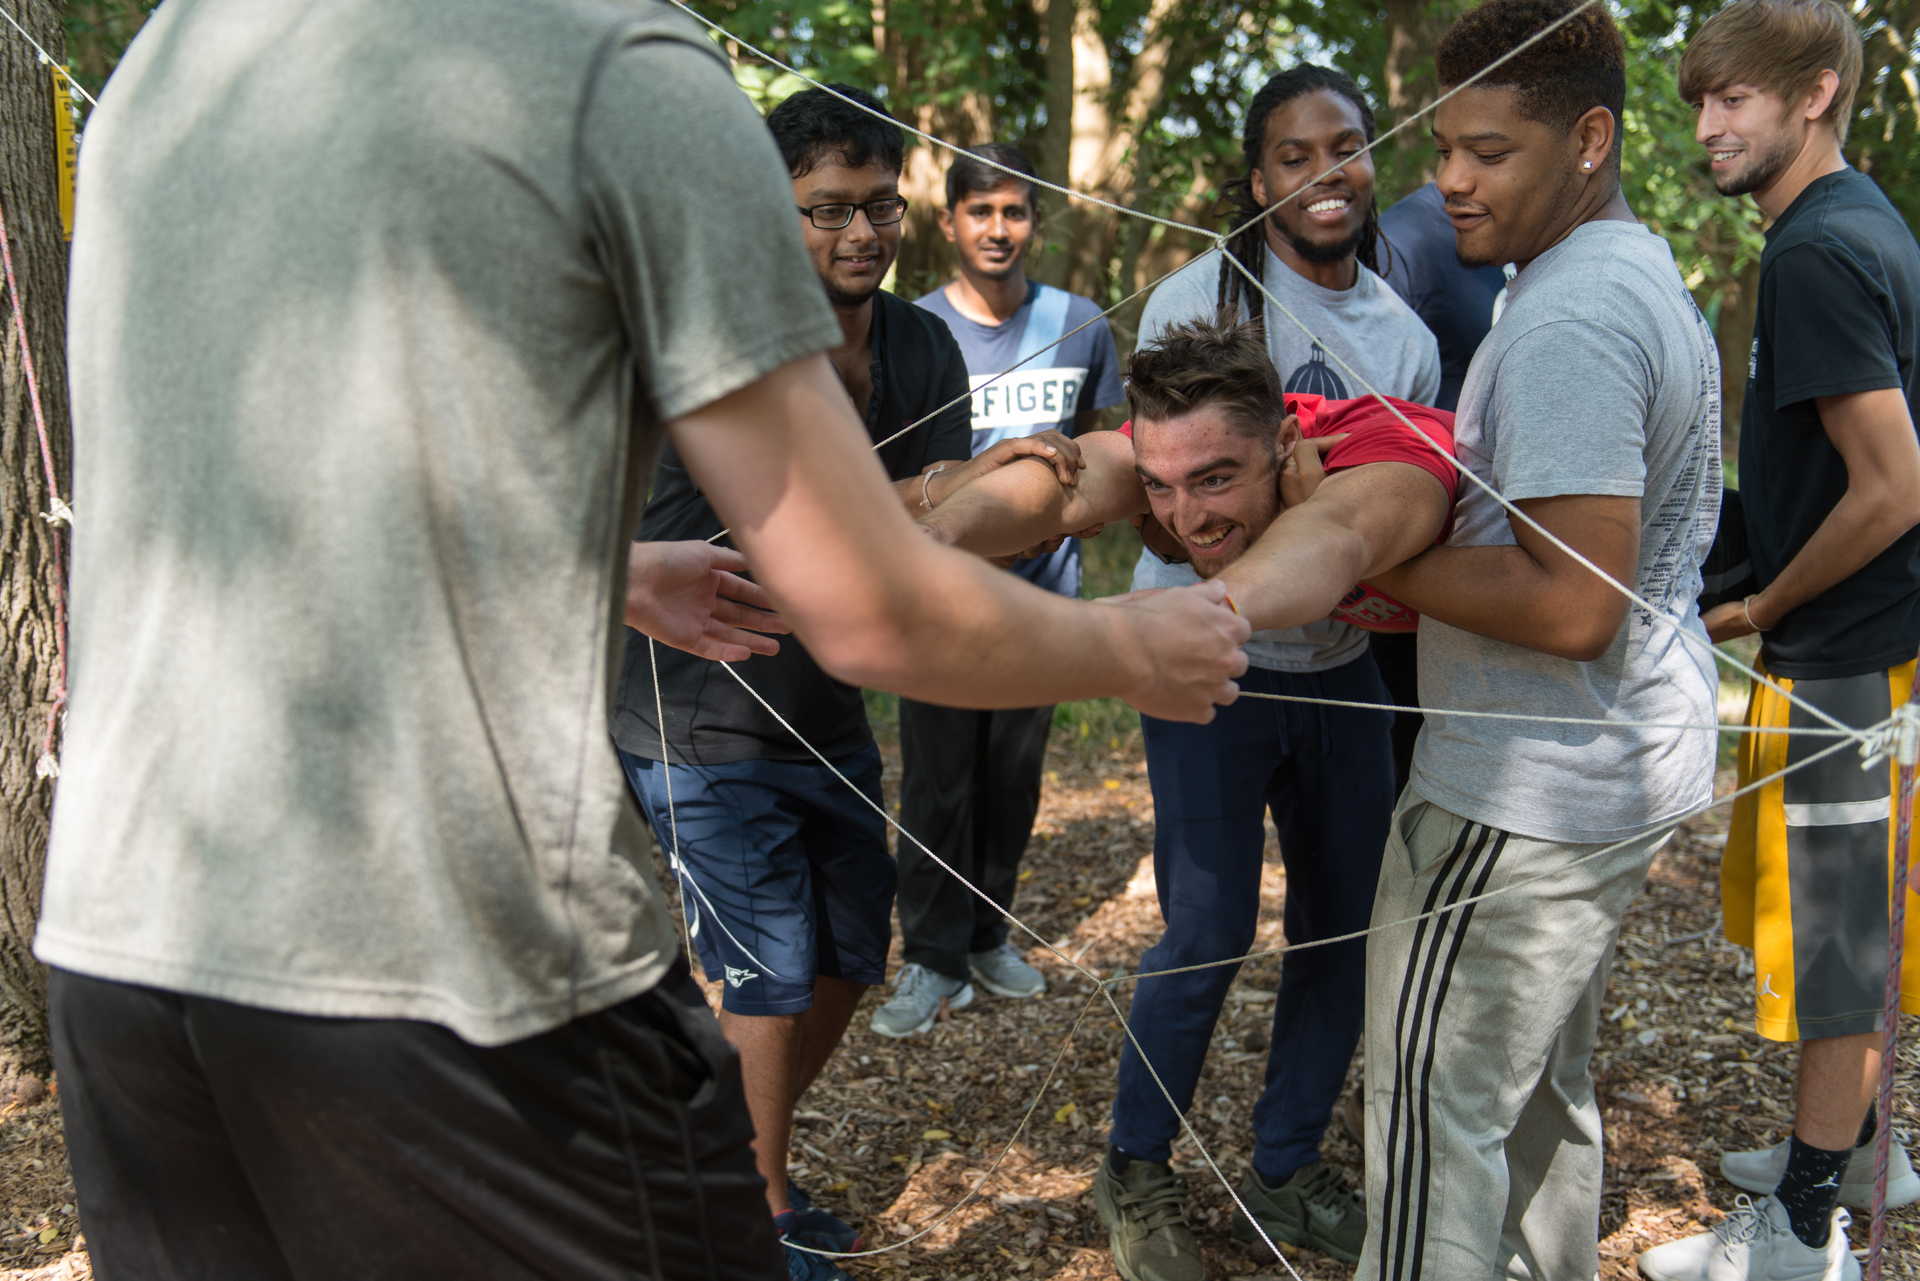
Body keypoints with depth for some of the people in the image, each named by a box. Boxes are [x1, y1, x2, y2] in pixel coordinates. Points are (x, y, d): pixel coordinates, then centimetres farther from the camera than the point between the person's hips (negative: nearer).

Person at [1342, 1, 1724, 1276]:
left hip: (1533, 789, -11)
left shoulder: (1570, 320, -21)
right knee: (1549, 1080, 23)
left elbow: (1572, 606, -27)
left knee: (1439, 1099, -2)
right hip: (1627, 766, 11)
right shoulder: (1648, 275, 13)